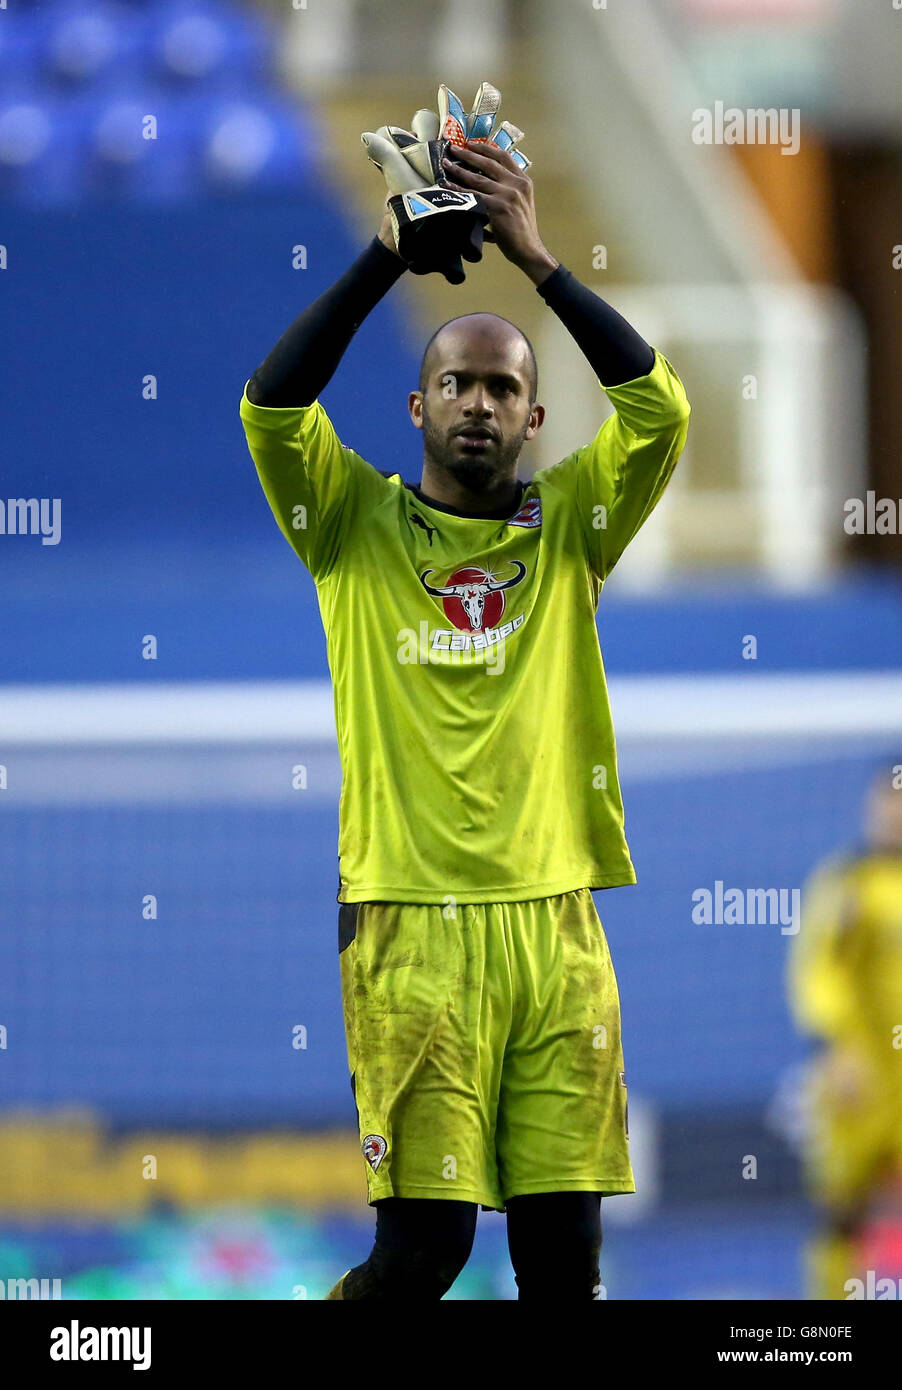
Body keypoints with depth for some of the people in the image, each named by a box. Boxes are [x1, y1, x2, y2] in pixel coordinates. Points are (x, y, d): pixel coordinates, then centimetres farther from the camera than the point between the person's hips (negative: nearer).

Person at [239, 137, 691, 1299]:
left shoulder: (567, 525, 12)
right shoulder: (360, 525, 8)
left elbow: (659, 408, -2)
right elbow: (273, 405, -9)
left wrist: (537, 260, -8)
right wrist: (387, 255, -11)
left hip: (552, 921, 2)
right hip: (409, 924, -2)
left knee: (562, 1245, 1)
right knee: (424, 1242, -9)